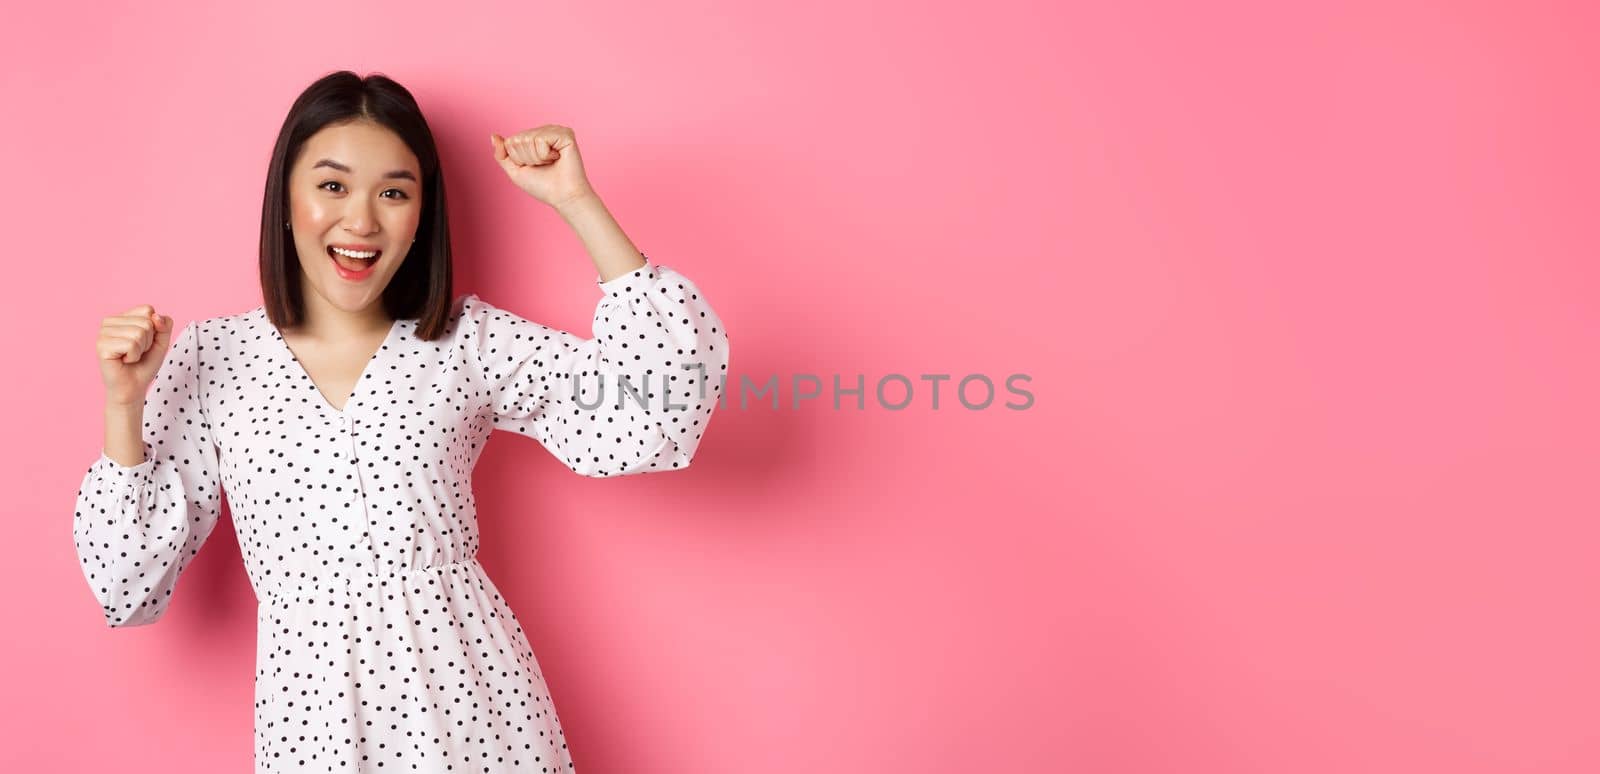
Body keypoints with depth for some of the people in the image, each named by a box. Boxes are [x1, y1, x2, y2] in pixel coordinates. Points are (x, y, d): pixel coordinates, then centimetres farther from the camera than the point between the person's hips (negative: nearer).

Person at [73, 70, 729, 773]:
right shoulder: (210, 358, -1)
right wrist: (124, 408, -12)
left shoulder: (470, 341, -2)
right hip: (309, 712, 0)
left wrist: (576, 201, -15)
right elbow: (131, 588, 1)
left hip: (473, 699, 0)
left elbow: (654, 409, -16)